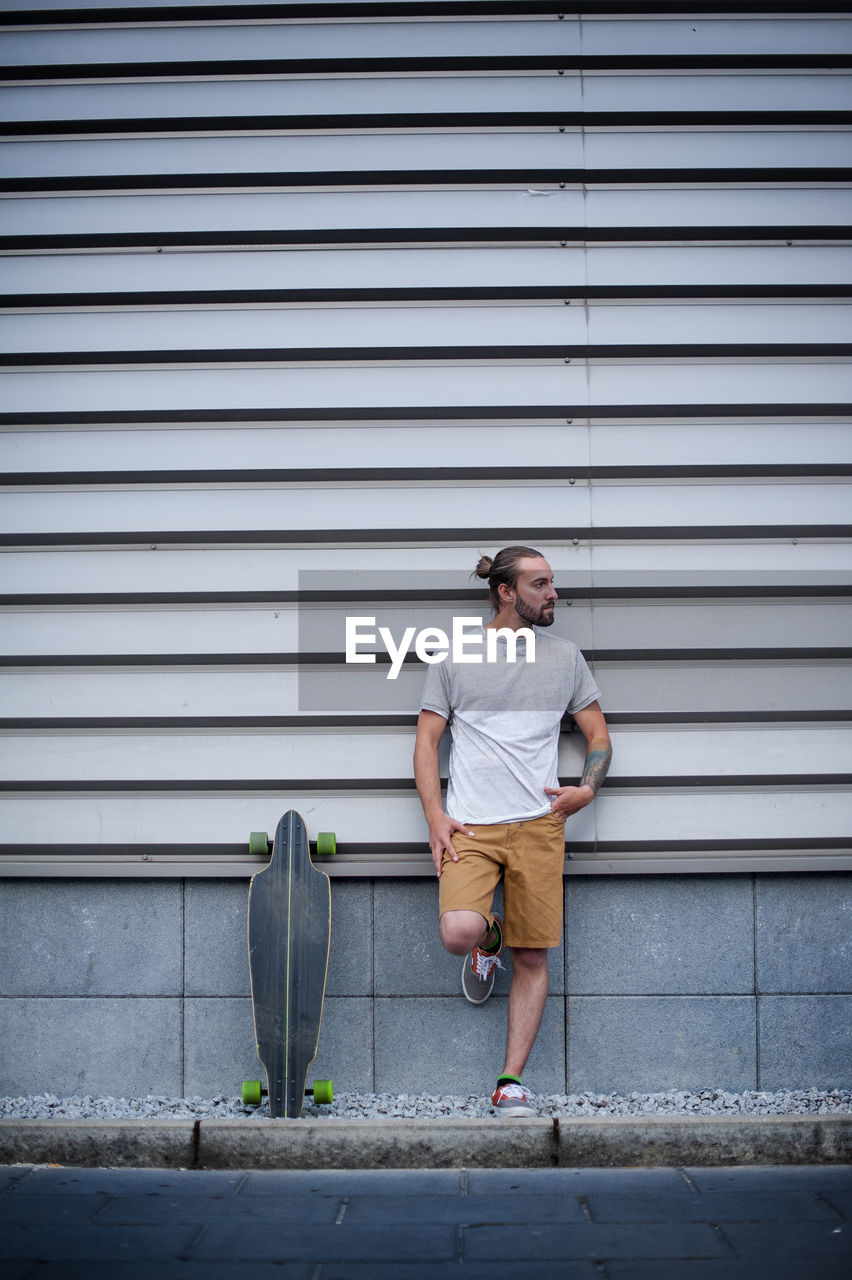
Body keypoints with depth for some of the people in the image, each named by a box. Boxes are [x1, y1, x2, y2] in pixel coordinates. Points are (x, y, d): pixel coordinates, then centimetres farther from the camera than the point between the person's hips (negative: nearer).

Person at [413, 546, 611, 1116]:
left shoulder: (564, 656, 12)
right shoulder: (454, 657, 6)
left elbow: (599, 735, 17)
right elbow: (427, 740, 7)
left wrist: (587, 788, -3)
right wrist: (435, 818, -4)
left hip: (539, 823, 2)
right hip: (469, 826, -2)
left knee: (533, 958, 0)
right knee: (459, 933, -23)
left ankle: (511, 1083, 11)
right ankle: (489, 937, 14)